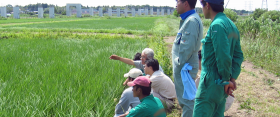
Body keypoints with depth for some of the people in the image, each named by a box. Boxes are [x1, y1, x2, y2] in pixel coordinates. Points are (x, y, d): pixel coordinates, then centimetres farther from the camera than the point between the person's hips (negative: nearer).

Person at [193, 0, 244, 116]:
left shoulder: (217, 25, -18)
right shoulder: (231, 25, 12)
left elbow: (223, 57, -24)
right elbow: (238, 56, 13)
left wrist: (226, 80, -12)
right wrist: (233, 78, 8)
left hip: (211, 84, -10)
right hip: (221, 85, 10)